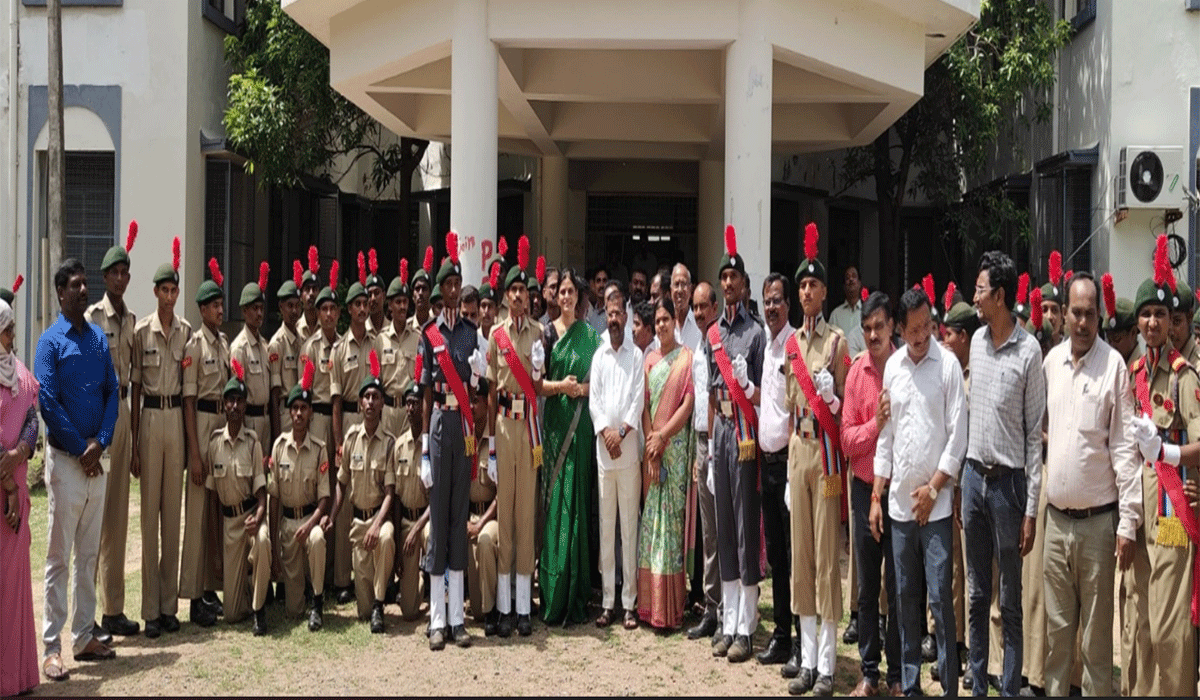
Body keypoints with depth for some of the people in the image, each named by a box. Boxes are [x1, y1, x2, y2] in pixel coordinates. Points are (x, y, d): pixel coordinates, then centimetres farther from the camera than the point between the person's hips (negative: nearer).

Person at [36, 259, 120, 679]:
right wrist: (81, 449, -12)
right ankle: (51, 648, 2)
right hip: (65, 458, -5)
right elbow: (47, 402, -12)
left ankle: (84, 637, 19)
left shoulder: (99, 338, 10)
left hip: (97, 459, 5)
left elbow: (113, 392, 8)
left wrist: (100, 443, -6)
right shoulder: (51, 342, -6)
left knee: (90, 553, 11)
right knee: (59, 556, -2)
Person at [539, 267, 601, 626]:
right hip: (554, 422, -1)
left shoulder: (590, 335, 10)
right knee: (556, 500, -3)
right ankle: (553, 598, 3)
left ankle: (576, 599, 6)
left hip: (582, 424, 1)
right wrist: (560, 386, -14)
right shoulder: (546, 334, 6)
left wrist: (585, 388, -8)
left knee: (579, 501, 0)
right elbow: (536, 381, 3)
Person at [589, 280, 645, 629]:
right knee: (605, 526, 5)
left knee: (629, 526, 0)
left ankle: (629, 602, 3)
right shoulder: (599, 356, 12)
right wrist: (605, 431, -8)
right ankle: (607, 601, 9)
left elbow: (639, 398, -1)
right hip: (603, 450, 3)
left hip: (629, 450, -3)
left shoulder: (636, 355, 4)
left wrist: (622, 431, -12)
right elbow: (593, 398, 7)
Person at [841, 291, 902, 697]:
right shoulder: (856, 373, 1)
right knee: (867, 588, 11)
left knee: (898, 589, 5)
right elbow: (847, 439, -1)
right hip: (864, 488, 3)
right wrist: (875, 425, -16)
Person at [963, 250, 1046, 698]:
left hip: (1008, 480, -6)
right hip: (973, 474, 6)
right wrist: (963, 477, 12)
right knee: (977, 595, 13)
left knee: (1010, 601, 4)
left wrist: (1031, 508, -10)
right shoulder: (976, 341, 7)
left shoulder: (1028, 352, -11)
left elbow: (1035, 433, -9)